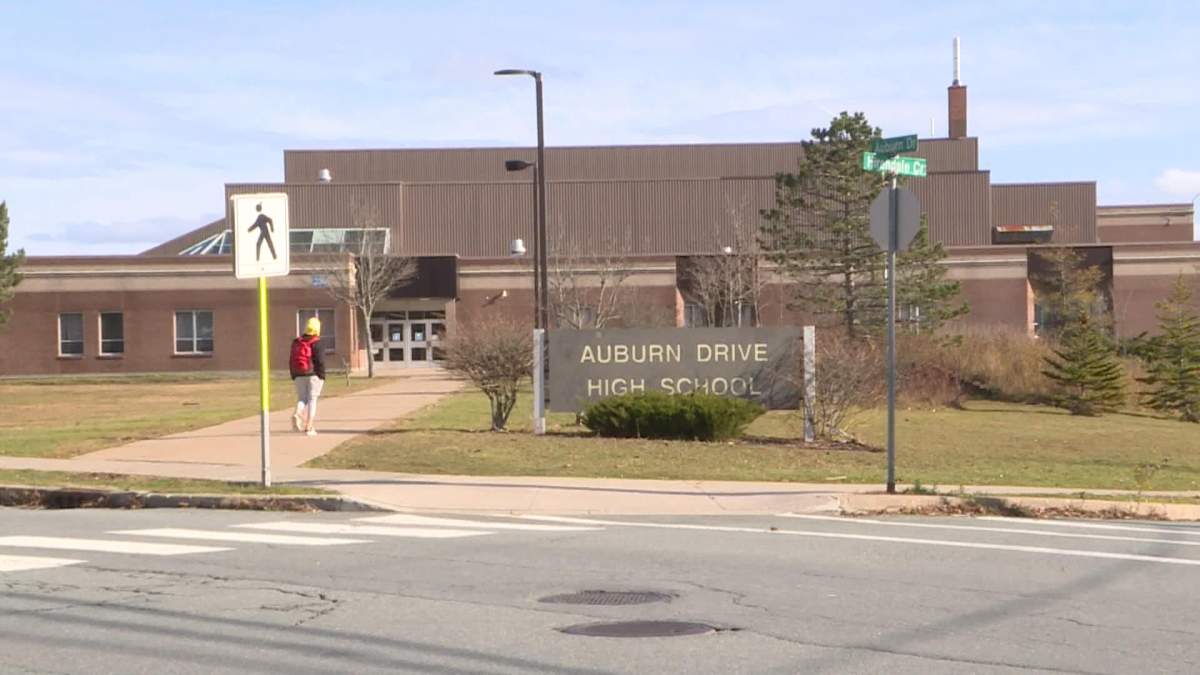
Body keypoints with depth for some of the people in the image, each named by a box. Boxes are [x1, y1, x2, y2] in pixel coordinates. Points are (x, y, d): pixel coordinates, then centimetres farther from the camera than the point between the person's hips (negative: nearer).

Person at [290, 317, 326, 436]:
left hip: (299, 376, 4)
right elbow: (320, 361, -13)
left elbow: (291, 361, 11)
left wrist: (294, 376, 17)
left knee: (302, 398, 12)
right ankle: (309, 427, -3)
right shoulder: (316, 343, -10)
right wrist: (322, 376, -4)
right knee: (312, 399, 1)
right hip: (313, 375, -4)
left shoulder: (296, 342, 7)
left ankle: (297, 414, -19)